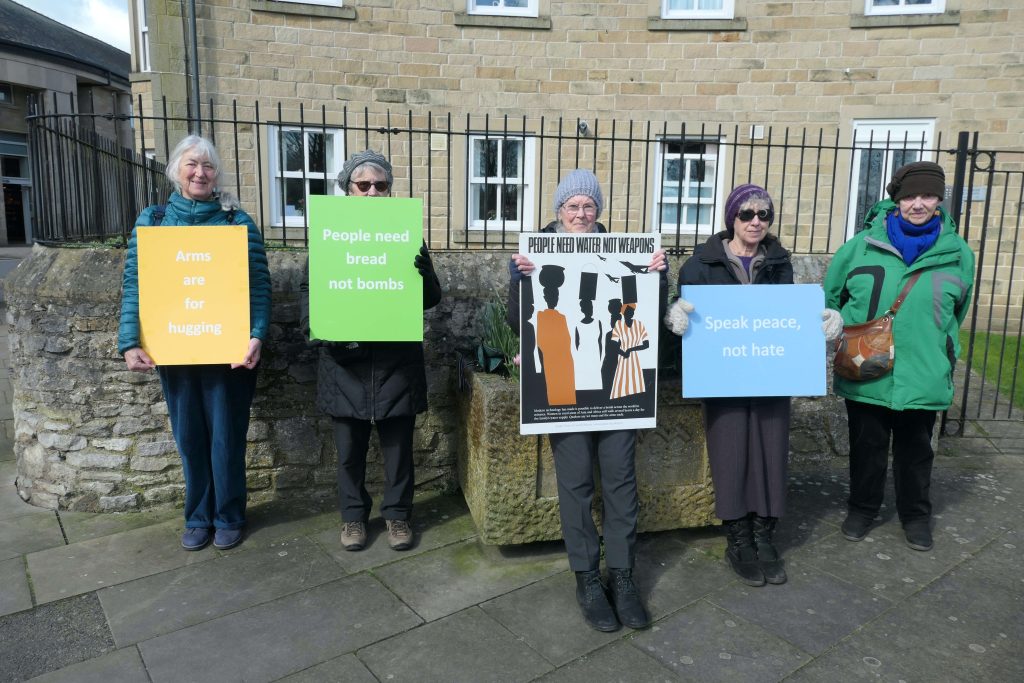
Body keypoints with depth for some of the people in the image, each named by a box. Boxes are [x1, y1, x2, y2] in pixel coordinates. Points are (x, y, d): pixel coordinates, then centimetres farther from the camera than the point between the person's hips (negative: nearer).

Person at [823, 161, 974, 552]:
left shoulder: (957, 253, 0)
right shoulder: (863, 245, -5)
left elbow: (955, 314, 13)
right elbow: (831, 297, 7)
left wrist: (937, 351, 13)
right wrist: (835, 323, -7)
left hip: (924, 377, 1)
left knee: (916, 450, 16)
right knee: (867, 447, 14)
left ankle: (915, 514, 37)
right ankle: (862, 508, 34)